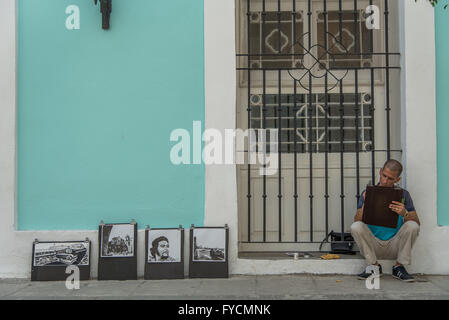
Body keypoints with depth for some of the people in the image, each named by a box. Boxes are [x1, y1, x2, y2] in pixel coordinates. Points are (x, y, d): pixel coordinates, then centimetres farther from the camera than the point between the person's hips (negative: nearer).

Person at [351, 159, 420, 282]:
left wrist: (404, 213, -29)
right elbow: (357, 221, -8)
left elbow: (417, 222, -7)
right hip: (373, 245, 0)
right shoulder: (368, 194, 1)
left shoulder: (403, 194, 2)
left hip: (395, 246, 0)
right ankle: (374, 266, -8)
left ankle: (399, 267, -8)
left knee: (412, 226, -25)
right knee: (356, 227, -26)